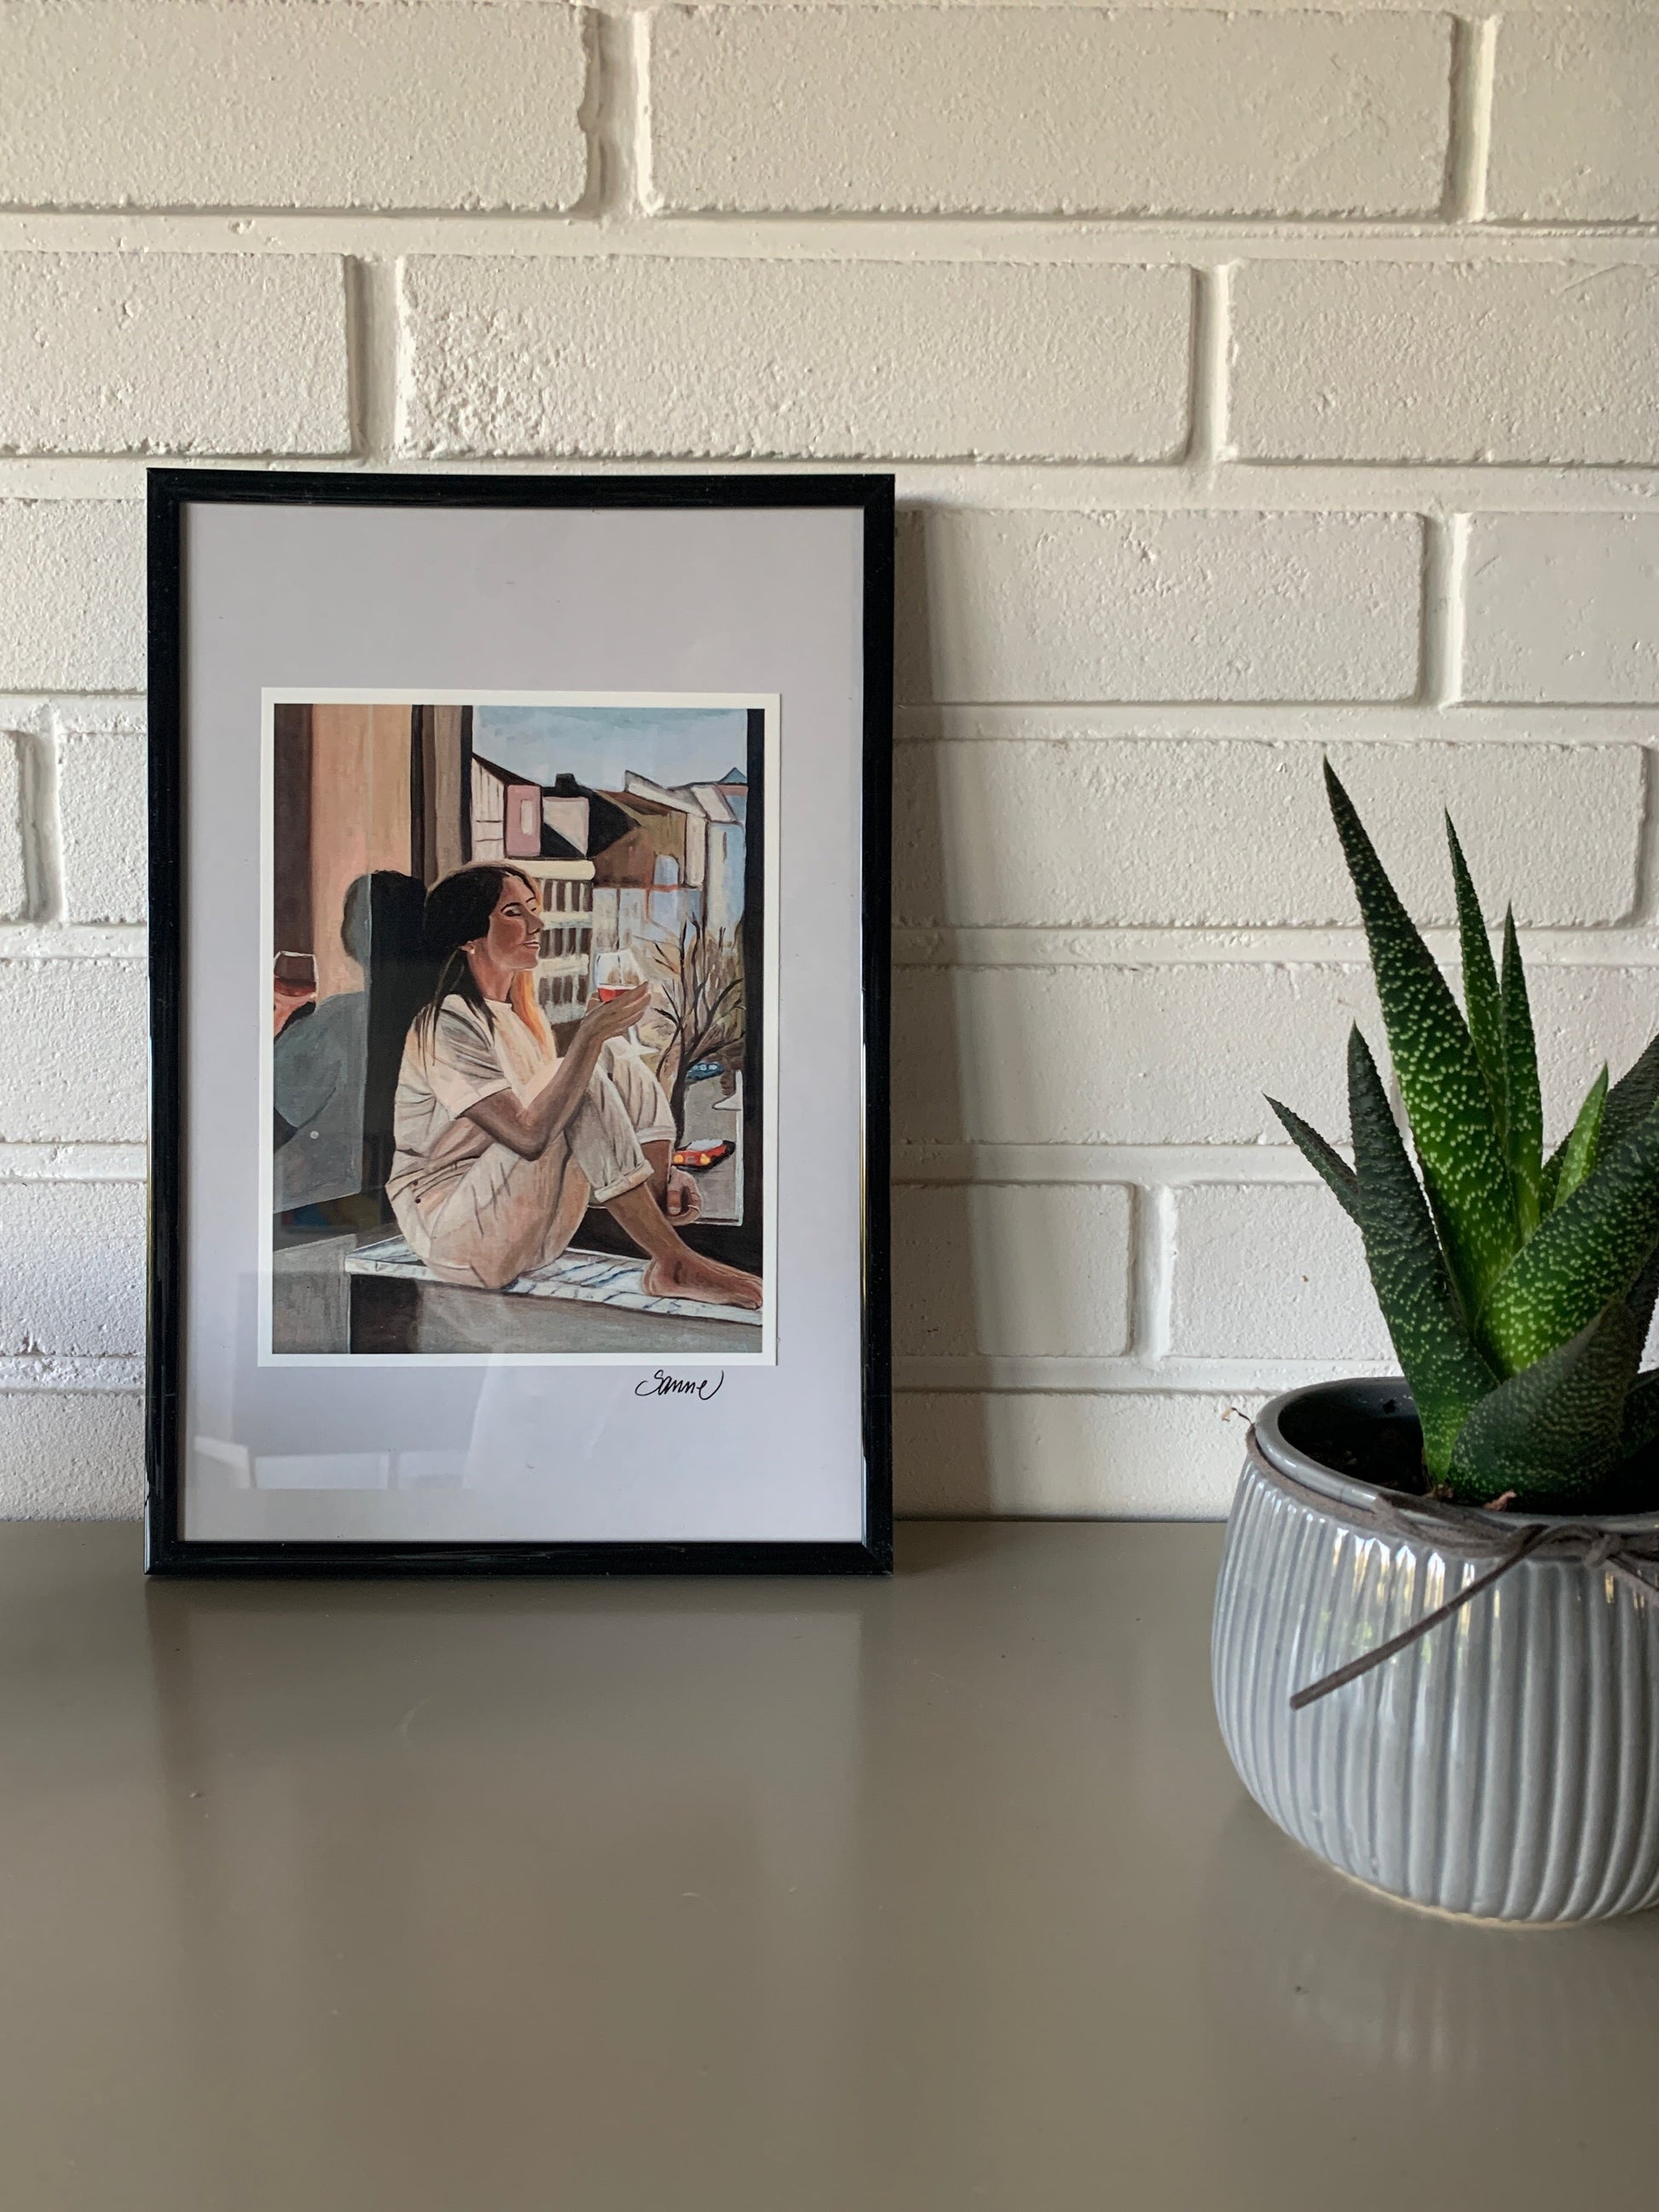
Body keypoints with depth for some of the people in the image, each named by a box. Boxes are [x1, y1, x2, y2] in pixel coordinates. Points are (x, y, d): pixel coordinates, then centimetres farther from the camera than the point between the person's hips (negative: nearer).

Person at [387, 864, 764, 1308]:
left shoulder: (522, 1017, 13)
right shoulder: (449, 1023, -15)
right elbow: (528, 1135, -28)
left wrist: (656, 1172, -5)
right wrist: (589, 1036, -29)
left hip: (527, 1230, 8)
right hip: (452, 1232, -8)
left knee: (616, 1057, -7)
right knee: (583, 1076, -24)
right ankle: (674, 1265, -23)